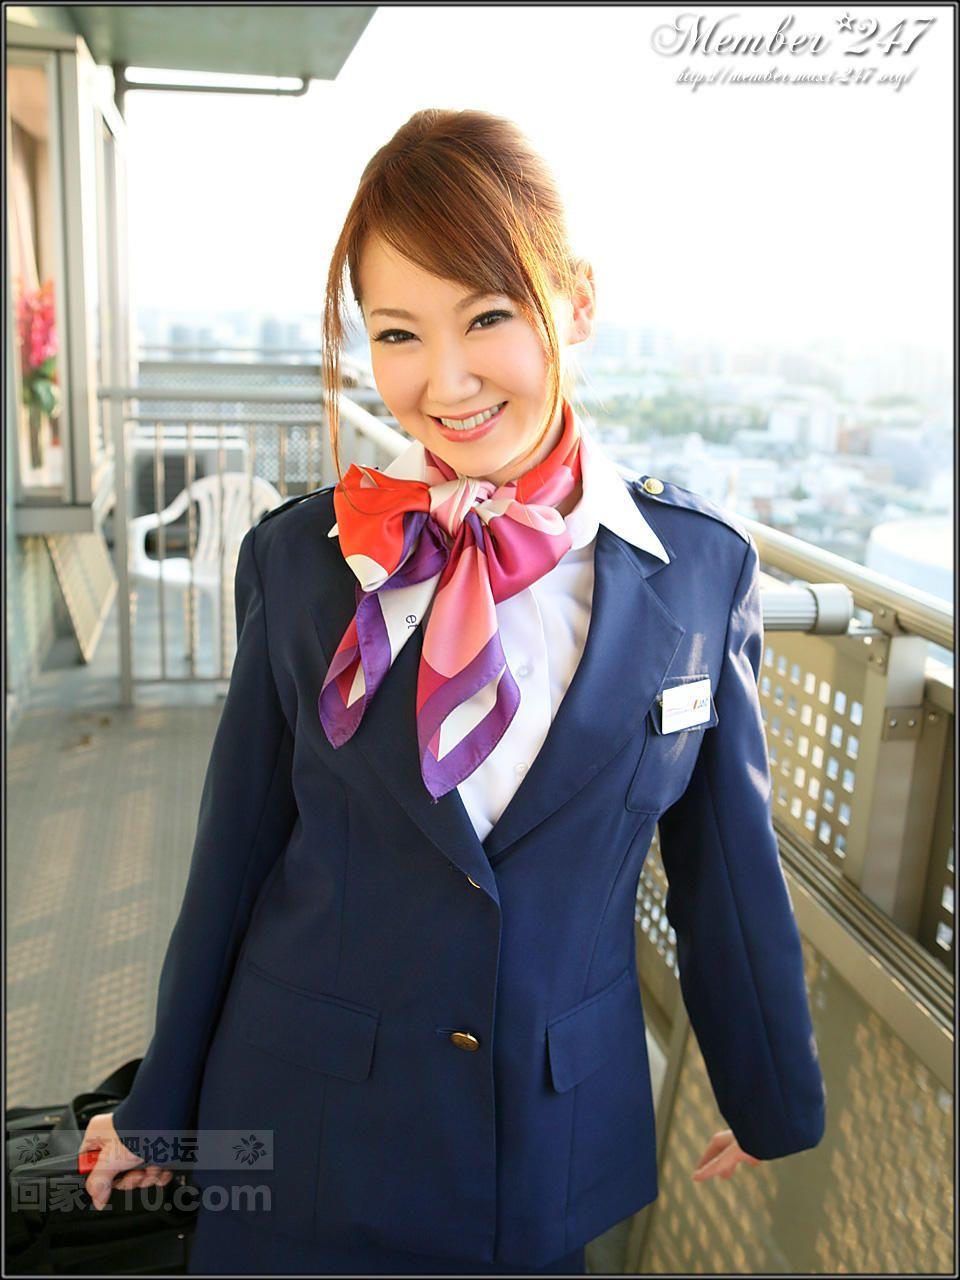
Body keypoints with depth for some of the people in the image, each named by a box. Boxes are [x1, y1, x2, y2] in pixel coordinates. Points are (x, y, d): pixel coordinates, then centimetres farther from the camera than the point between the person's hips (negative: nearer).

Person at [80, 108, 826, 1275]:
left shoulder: (702, 568, -11)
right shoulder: (297, 558, -11)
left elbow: (727, 868, -1)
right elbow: (235, 851, -2)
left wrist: (776, 1105, 10)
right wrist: (160, 1107, 8)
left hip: (558, 1140, 1)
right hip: (306, 1133, 0)